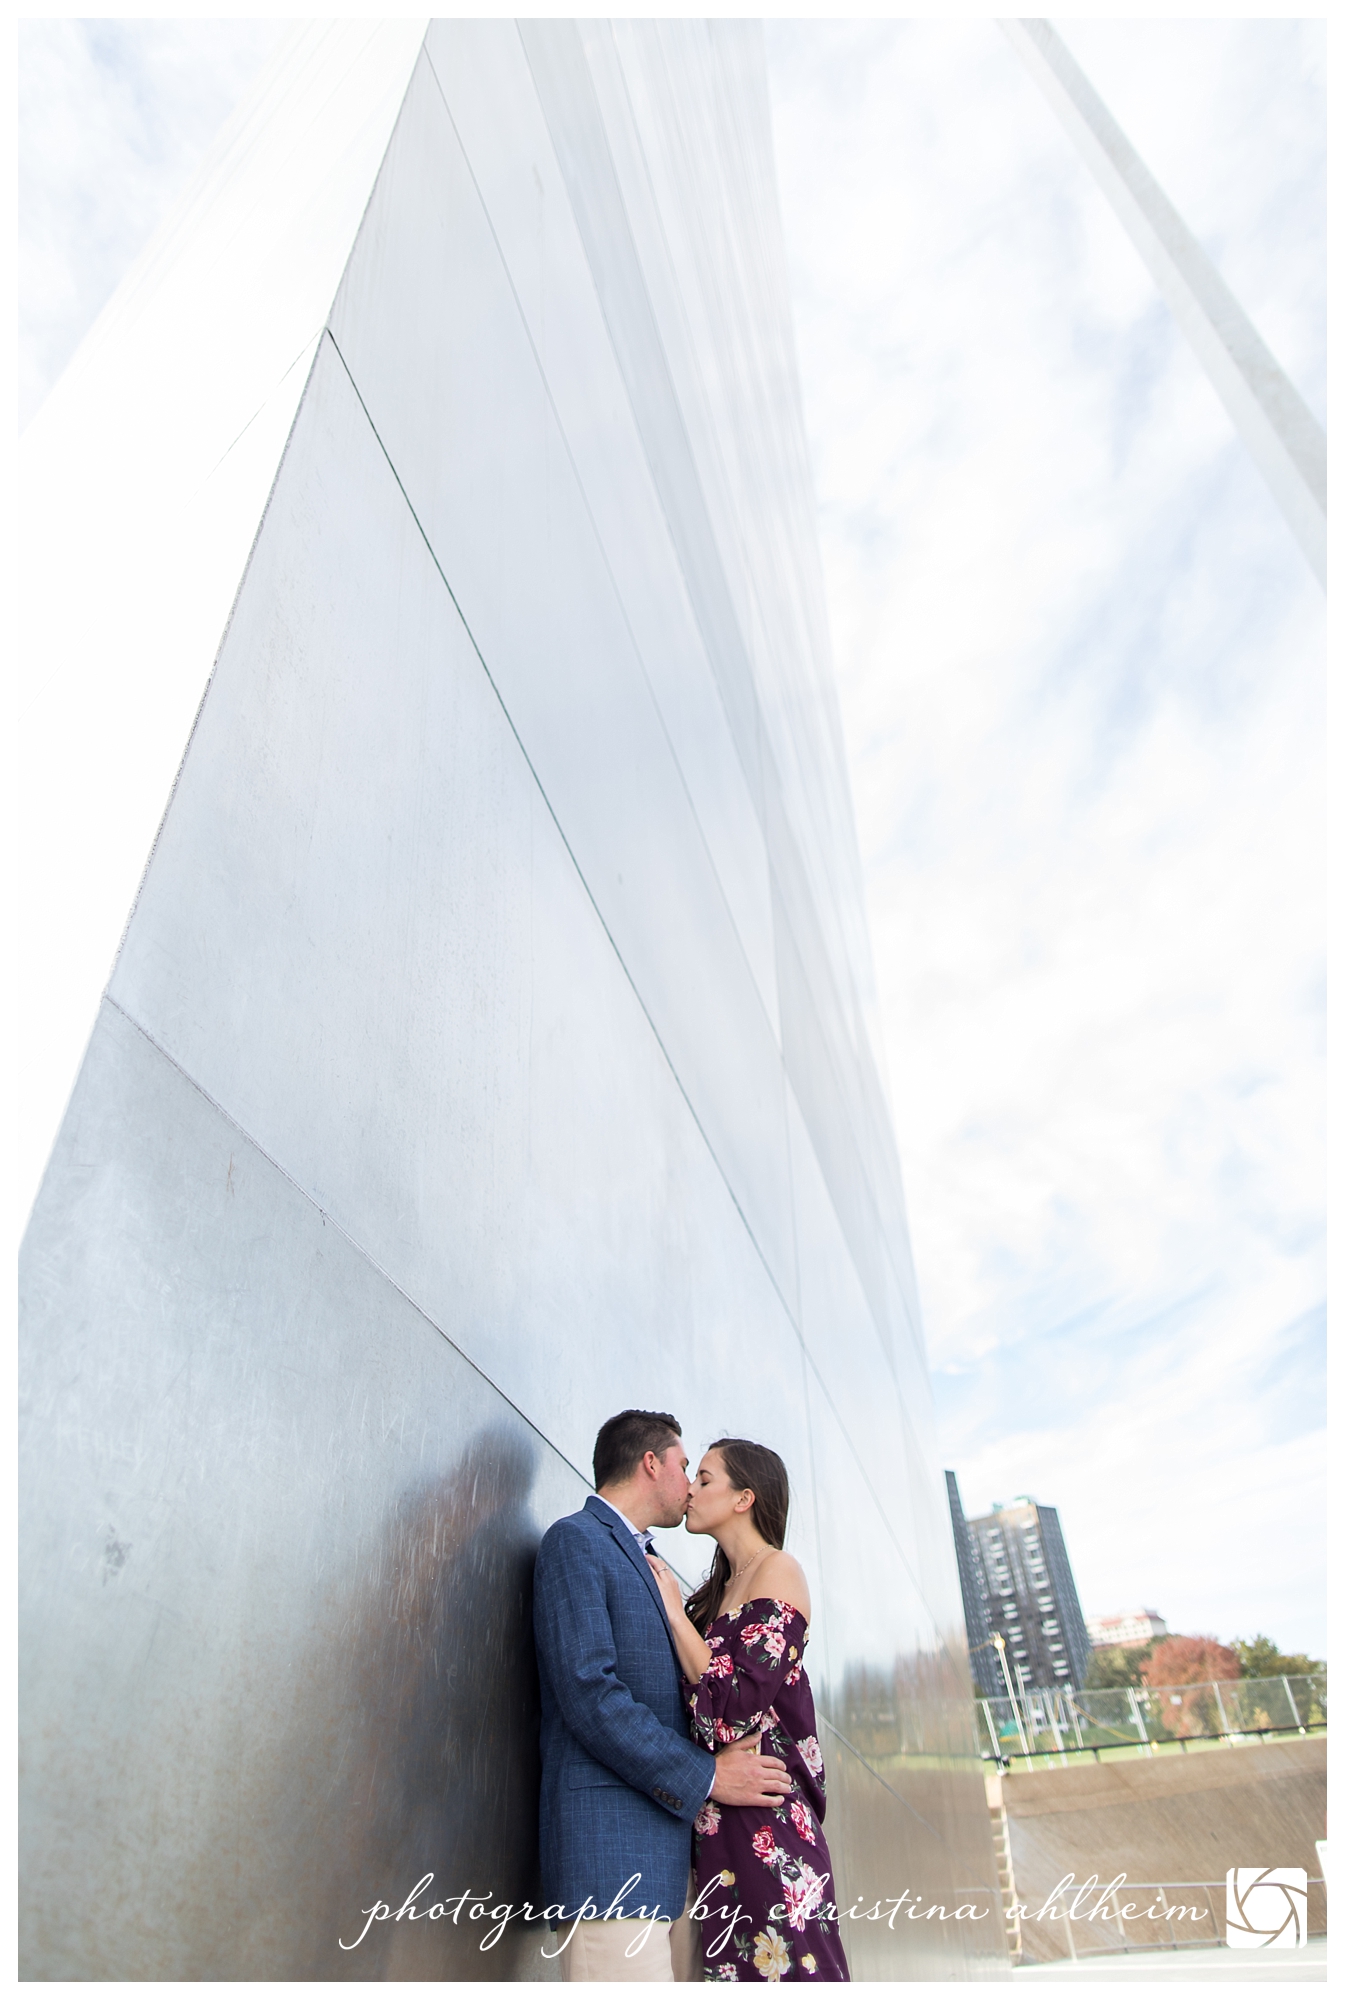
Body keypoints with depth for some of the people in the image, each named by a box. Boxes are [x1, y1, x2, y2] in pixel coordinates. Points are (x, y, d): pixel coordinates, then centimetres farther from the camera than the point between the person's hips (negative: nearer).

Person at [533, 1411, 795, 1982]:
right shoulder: (576, 1540, -9)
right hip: (610, 1847, -9)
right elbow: (587, 1691, -18)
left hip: (665, 1853, 9)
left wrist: (725, 1745, 3)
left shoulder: (638, 1561, 21)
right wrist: (705, 1775, -15)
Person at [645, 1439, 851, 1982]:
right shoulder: (720, 1589, 15)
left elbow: (738, 1700, -19)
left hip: (764, 1811, -8)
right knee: (732, 1960, 11)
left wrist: (674, 1612, -11)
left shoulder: (777, 1572, -9)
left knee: (778, 1962, -3)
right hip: (717, 1817, 8)